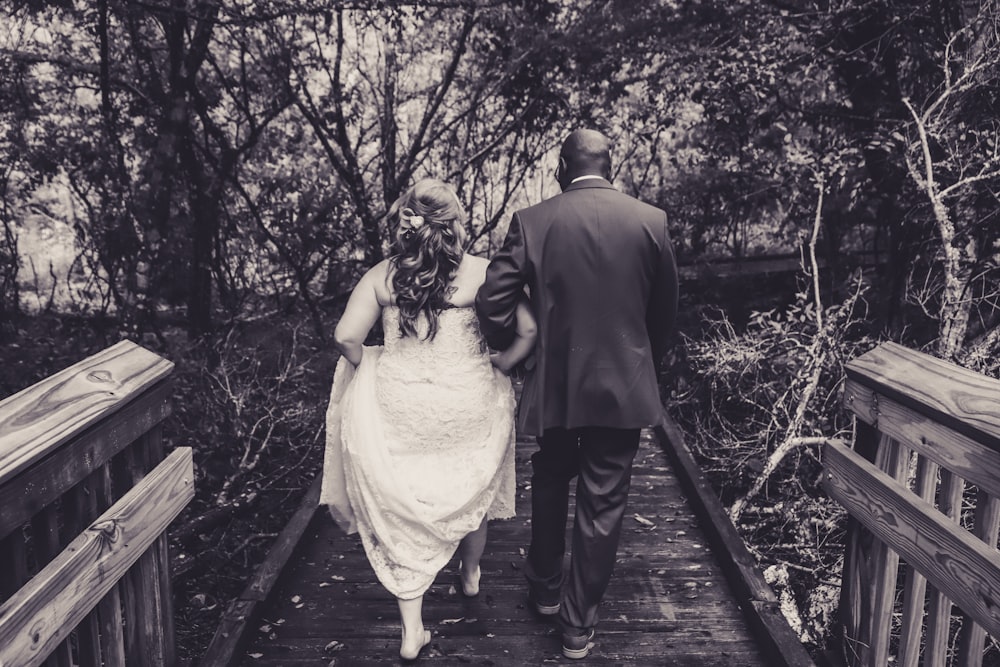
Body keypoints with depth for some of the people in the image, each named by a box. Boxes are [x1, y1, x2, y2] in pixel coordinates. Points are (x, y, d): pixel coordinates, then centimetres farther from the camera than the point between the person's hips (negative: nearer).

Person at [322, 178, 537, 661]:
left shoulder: (381, 275, -4)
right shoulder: (482, 273, -9)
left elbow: (346, 336, -9)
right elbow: (527, 332, -13)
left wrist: (369, 370, 9)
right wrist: (497, 367, 2)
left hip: (398, 408, 1)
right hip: (468, 408, 0)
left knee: (403, 507, 14)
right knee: (471, 491, 26)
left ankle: (412, 630, 17)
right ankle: (470, 575, 51)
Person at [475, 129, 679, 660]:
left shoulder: (531, 222, -7)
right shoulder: (651, 220, -4)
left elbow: (492, 302, -11)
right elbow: (665, 309, 3)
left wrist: (511, 353, 7)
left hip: (554, 384, 1)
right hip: (624, 387, 0)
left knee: (549, 488, 24)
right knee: (602, 507, 10)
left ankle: (544, 590, 40)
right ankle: (579, 625, 21)